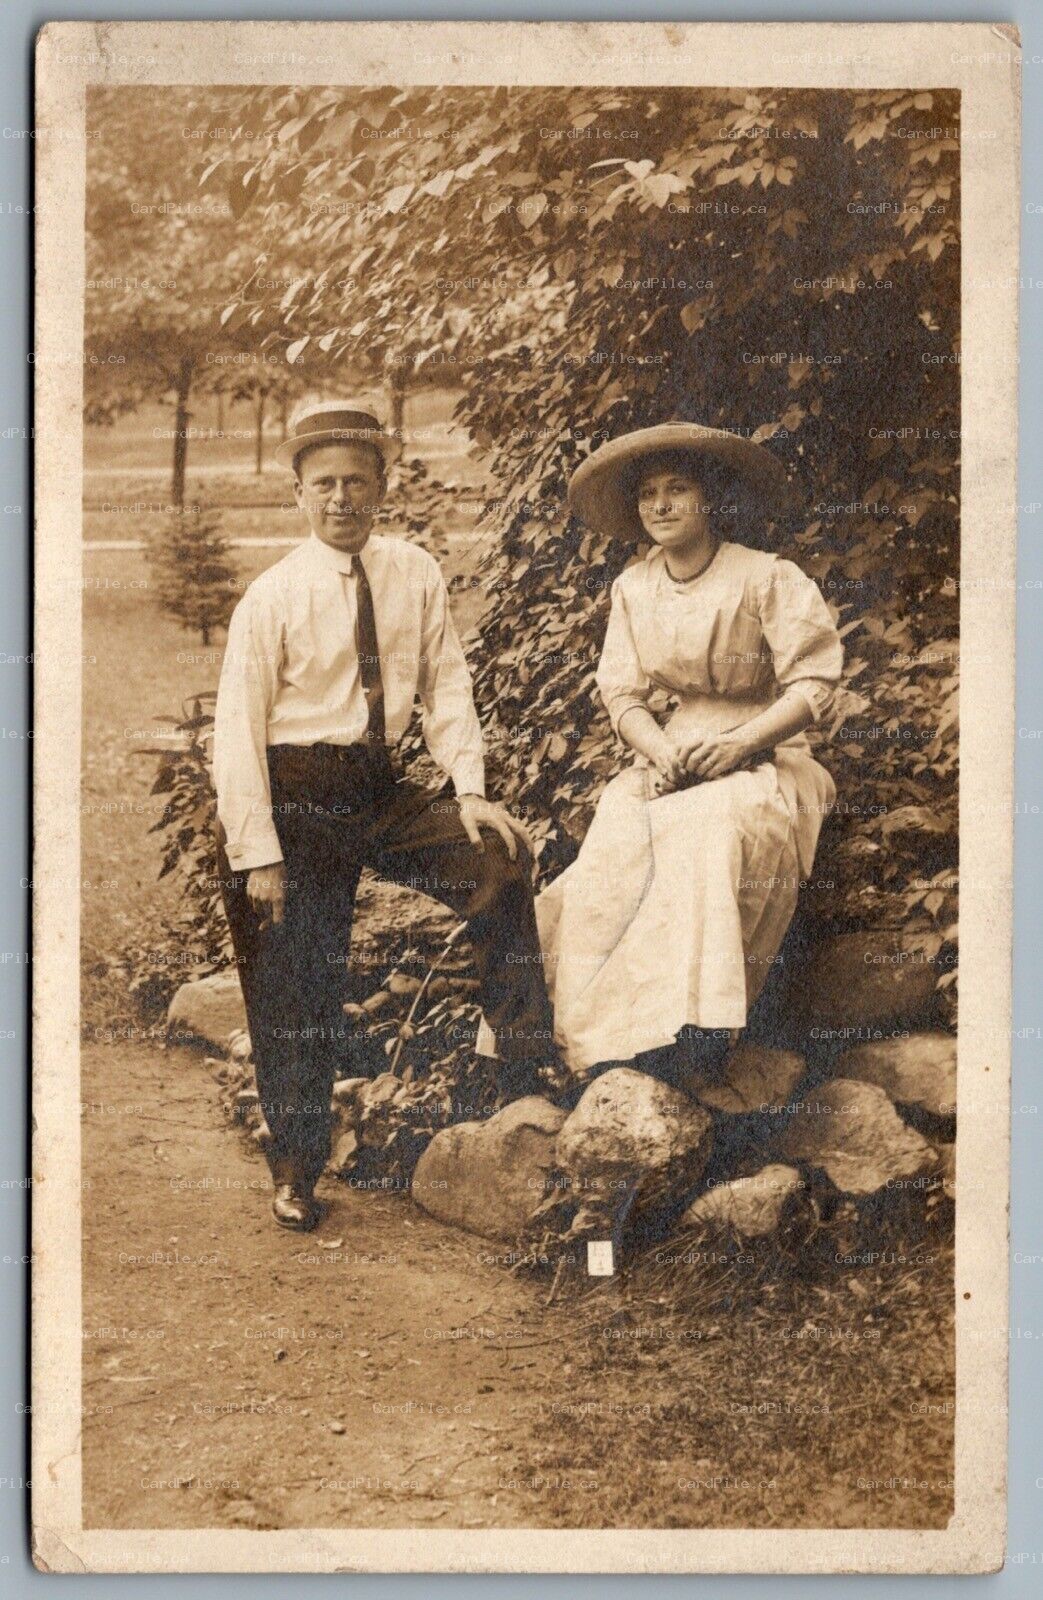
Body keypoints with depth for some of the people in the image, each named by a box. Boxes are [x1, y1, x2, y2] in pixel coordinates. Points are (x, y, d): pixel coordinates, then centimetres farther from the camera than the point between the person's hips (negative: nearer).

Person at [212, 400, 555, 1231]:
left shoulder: (415, 574, 2)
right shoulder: (272, 595, -9)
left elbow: (447, 687, 2)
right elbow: (238, 730, -10)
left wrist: (471, 788, -12)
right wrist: (260, 853, -15)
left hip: (381, 789, 3)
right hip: (294, 794, -3)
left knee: (501, 857, -15)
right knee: (295, 989, 1)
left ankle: (525, 1076, -4)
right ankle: (295, 1171, 20)